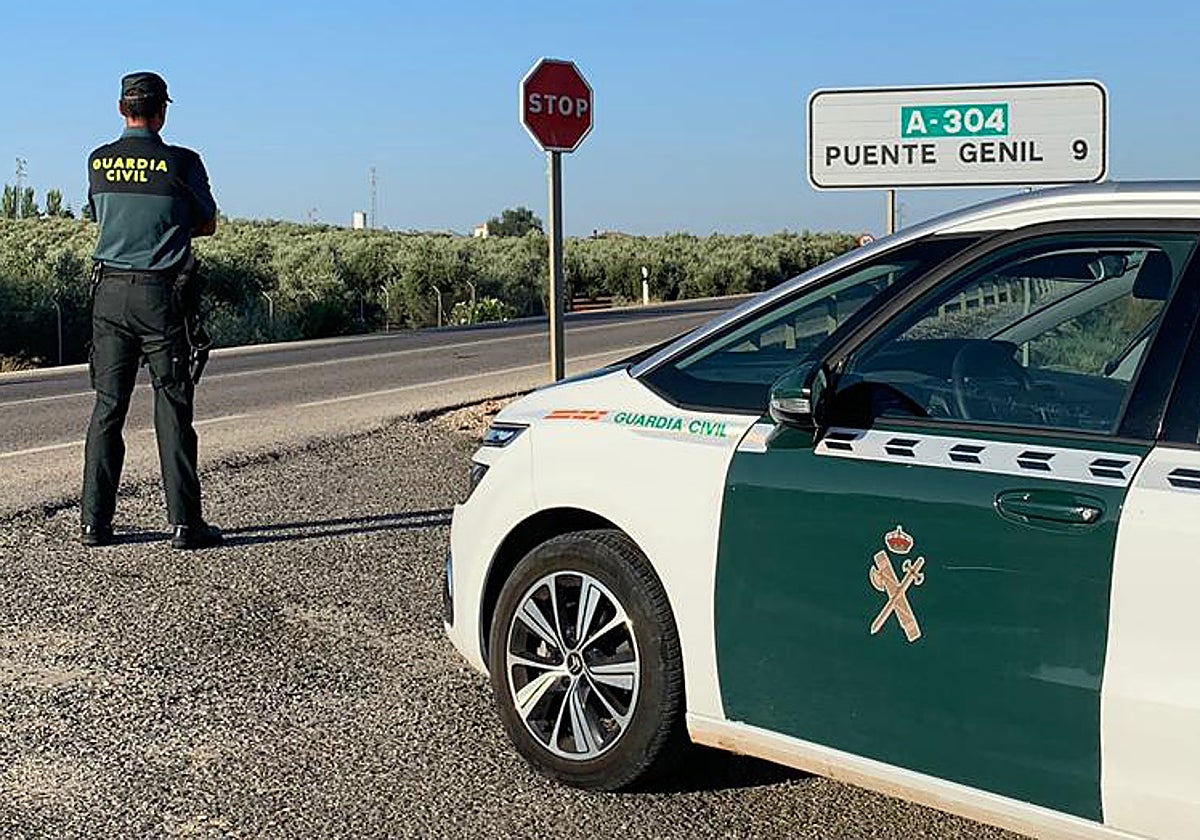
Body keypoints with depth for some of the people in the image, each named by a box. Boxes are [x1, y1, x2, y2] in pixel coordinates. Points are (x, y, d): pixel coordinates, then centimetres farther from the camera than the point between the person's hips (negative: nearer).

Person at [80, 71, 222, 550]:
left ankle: (94, 521, 10)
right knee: (172, 408, 0)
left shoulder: (98, 162, 6)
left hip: (109, 292, 4)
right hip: (160, 294, -4)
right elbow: (207, 225, 7)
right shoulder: (181, 163, -7)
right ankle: (184, 523, 1)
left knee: (108, 406, 9)